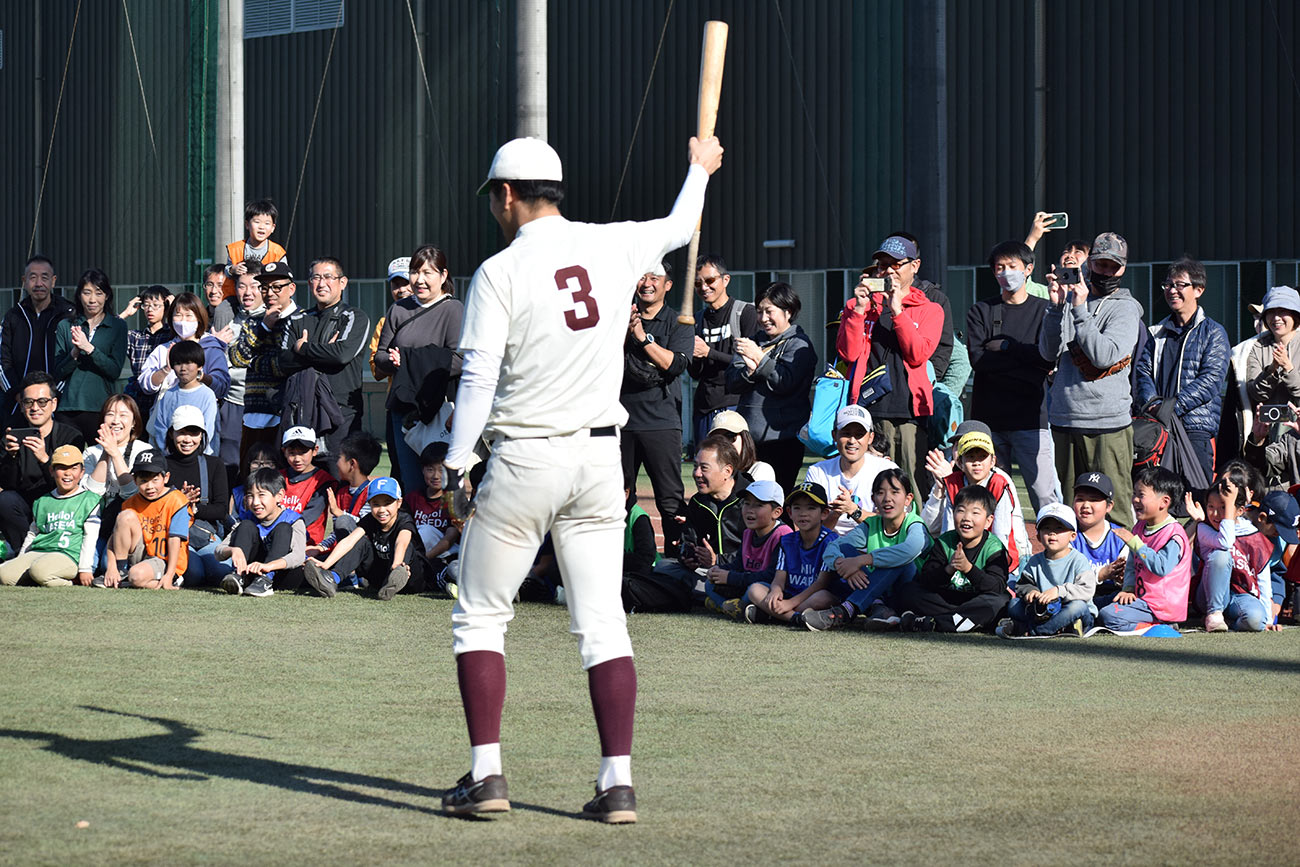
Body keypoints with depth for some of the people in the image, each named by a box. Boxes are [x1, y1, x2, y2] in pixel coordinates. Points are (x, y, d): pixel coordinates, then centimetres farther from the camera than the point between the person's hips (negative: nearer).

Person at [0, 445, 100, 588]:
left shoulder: (89, 500, 7)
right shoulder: (42, 502, 22)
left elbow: (90, 538, 1)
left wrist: (85, 569, -7)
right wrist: (20, 562, 22)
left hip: (68, 555, -5)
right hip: (37, 552, 5)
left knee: (39, 570, -37)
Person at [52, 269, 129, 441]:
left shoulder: (117, 326, 6)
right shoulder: (65, 326, 11)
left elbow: (115, 370, -4)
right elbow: (57, 372, 5)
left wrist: (89, 348, -15)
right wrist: (74, 353, -13)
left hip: (102, 407, -1)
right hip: (69, 407, 1)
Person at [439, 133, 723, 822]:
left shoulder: (501, 271, -8)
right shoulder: (613, 248, 4)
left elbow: (479, 380, -14)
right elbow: (679, 227, 25)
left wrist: (454, 467, -12)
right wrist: (699, 169, 44)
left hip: (523, 459, -4)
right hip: (599, 459, 4)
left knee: (479, 616, 8)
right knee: (602, 623, 5)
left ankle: (486, 775, 1)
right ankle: (618, 782, -2)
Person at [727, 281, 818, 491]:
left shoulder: (799, 344, 1)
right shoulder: (754, 342, 18)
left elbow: (786, 382, -13)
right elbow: (732, 383, 9)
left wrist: (759, 358, -15)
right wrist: (749, 371, -12)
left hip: (783, 436, -6)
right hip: (749, 434, 6)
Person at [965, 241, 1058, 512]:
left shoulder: (1044, 310, 8)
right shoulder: (980, 311, 12)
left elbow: (1049, 356, -7)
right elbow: (977, 359, -3)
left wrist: (1005, 346, -3)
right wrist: (1026, 359, -7)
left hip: (1031, 418, -2)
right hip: (988, 415, 2)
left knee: (1045, 494, -10)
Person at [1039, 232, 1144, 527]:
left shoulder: (1126, 308, 2)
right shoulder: (1070, 298, 13)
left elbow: (1105, 356, -13)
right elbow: (1050, 352, 3)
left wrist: (1080, 311, -15)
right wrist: (1057, 307, -8)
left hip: (1108, 424, -4)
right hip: (1064, 419, 4)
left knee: (1113, 506, -8)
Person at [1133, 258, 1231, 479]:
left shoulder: (1213, 333, 4)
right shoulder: (1158, 332, 20)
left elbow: (1210, 380, -7)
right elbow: (1143, 370, 11)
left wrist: (1173, 406, -16)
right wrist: (1152, 402, -10)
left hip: (1196, 429, -4)